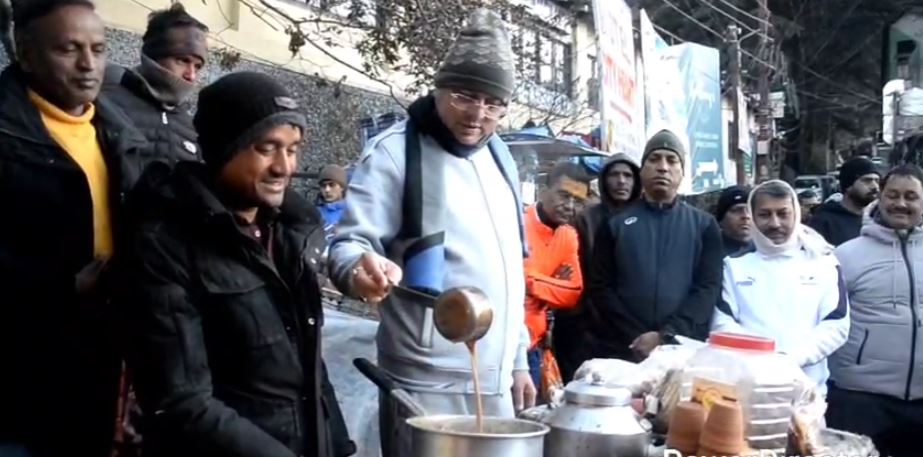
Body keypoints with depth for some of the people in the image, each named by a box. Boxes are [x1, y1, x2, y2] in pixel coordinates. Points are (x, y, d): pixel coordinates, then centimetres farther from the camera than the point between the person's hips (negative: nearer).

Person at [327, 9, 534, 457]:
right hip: (427, 385, -7)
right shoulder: (395, 151, -9)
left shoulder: (498, 157, 13)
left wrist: (517, 359, 18)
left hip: (495, 382, 7)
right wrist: (359, 268, -37)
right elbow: (349, 242, -14)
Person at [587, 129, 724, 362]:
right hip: (621, 352, 0)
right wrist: (637, 339, -11)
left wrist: (665, 336, -13)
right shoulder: (615, 224, 9)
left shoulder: (704, 225, 9)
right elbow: (600, 287, 2)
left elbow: (708, 288, 0)